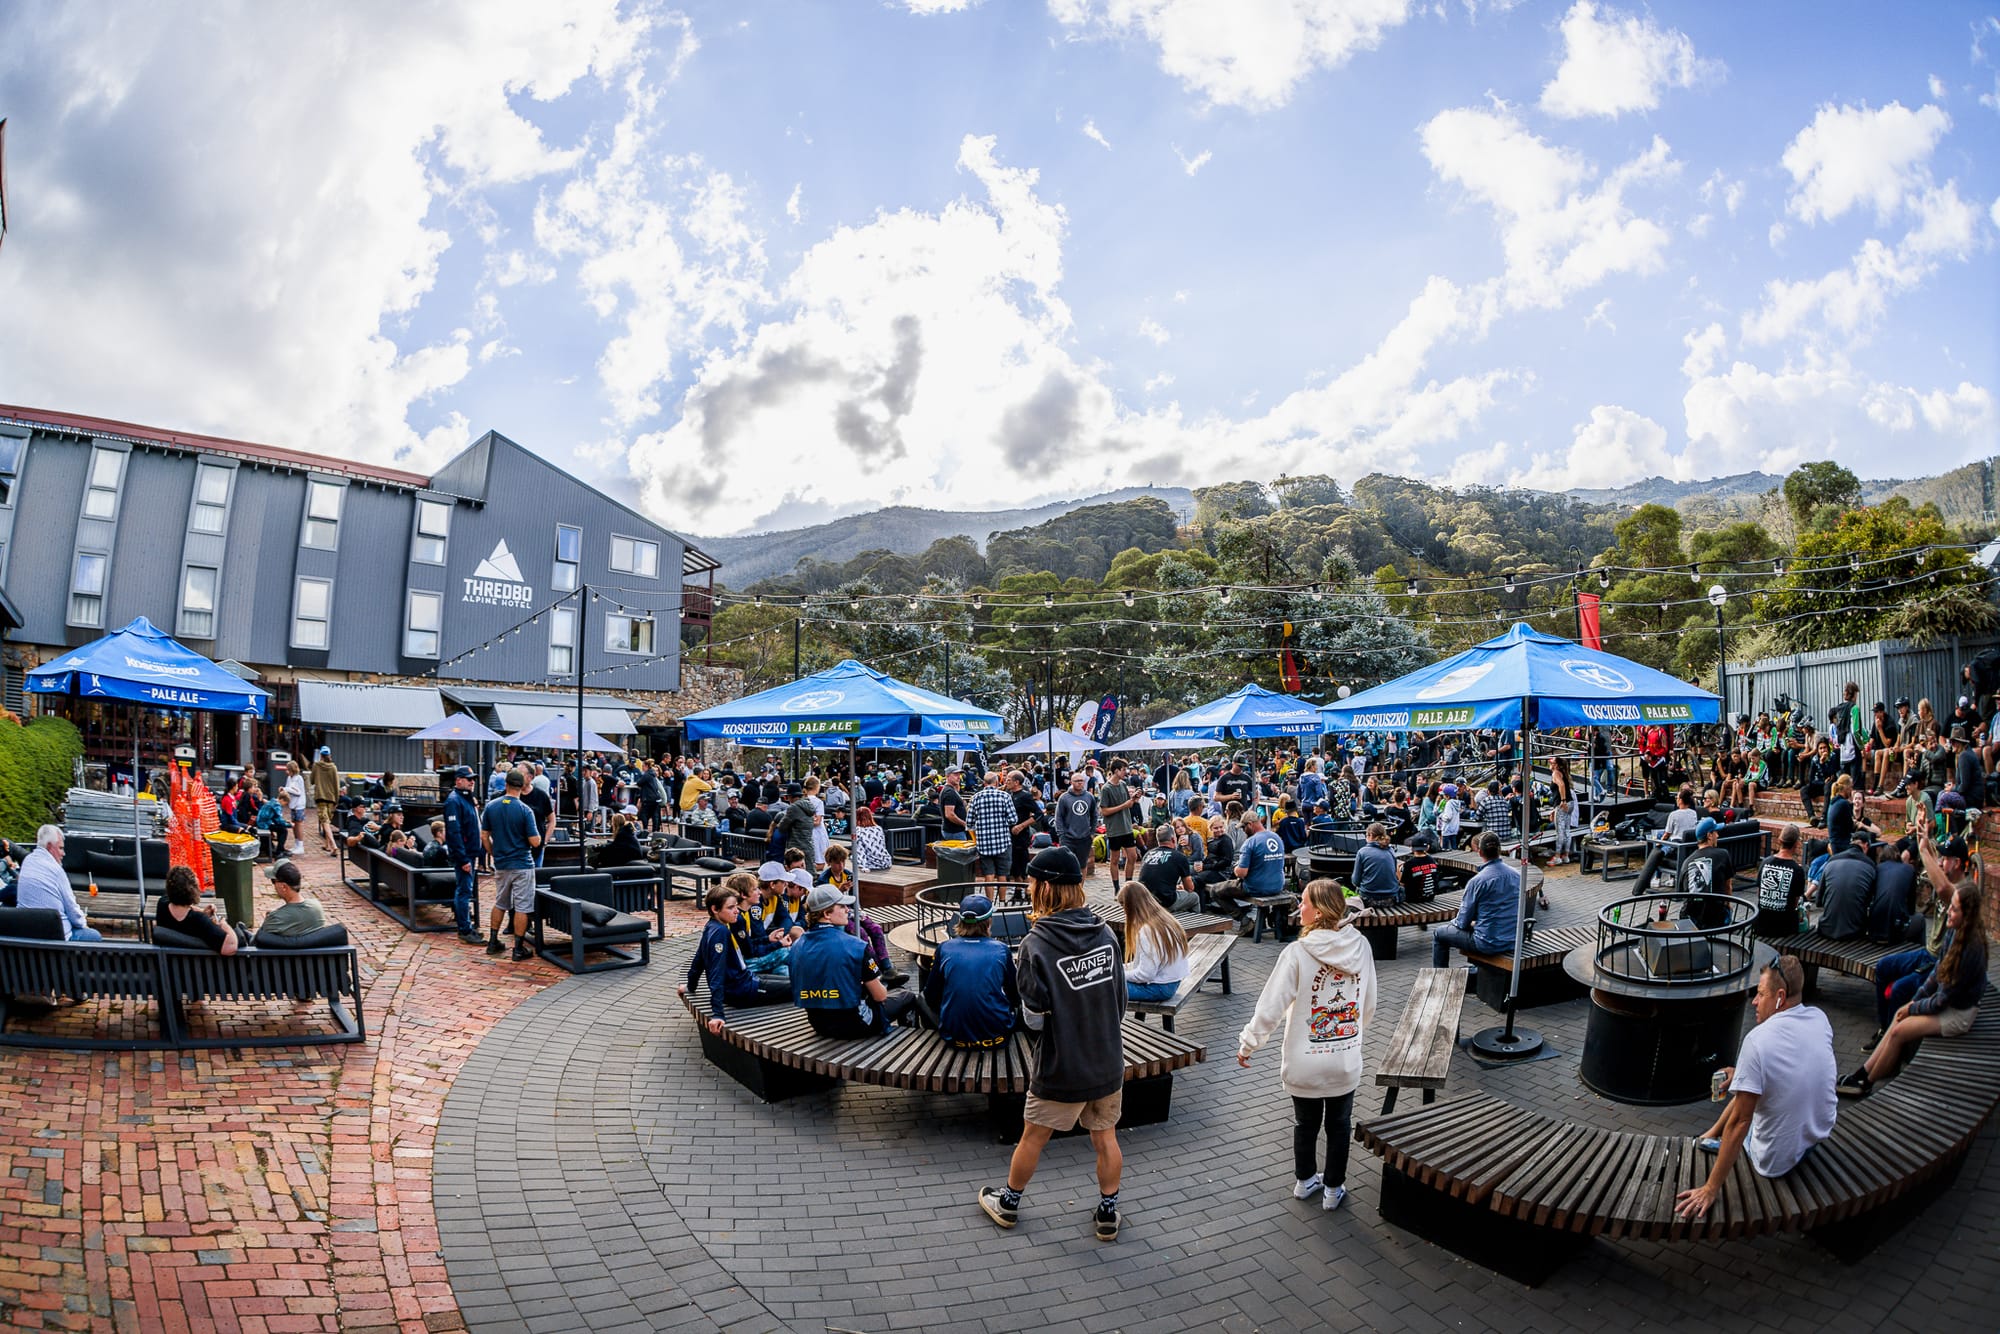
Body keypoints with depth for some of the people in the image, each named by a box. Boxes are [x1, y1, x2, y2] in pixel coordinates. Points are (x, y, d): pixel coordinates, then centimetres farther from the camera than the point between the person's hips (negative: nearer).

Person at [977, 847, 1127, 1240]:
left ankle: (1008, 1203, 35)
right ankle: (1108, 1213, 31)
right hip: (1109, 1062, 4)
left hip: (1062, 1068, -4)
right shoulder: (1105, 933, -6)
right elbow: (1121, 996, 3)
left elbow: (1034, 1011, -19)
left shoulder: (1037, 942, -22)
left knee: (1033, 1136, 16)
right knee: (1105, 1137, 19)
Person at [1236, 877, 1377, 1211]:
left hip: (1304, 1065, -2)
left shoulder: (1298, 952, -23)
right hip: (1346, 1064, 2)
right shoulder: (1361, 947, -10)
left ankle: (1305, 1181, 39)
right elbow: (1369, 1006, 3)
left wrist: (1247, 1044, -4)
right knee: (1339, 1126, 21)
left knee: (1305, 1125, 20)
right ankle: (1333, 1190, 34)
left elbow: (1270, 1007, -19)